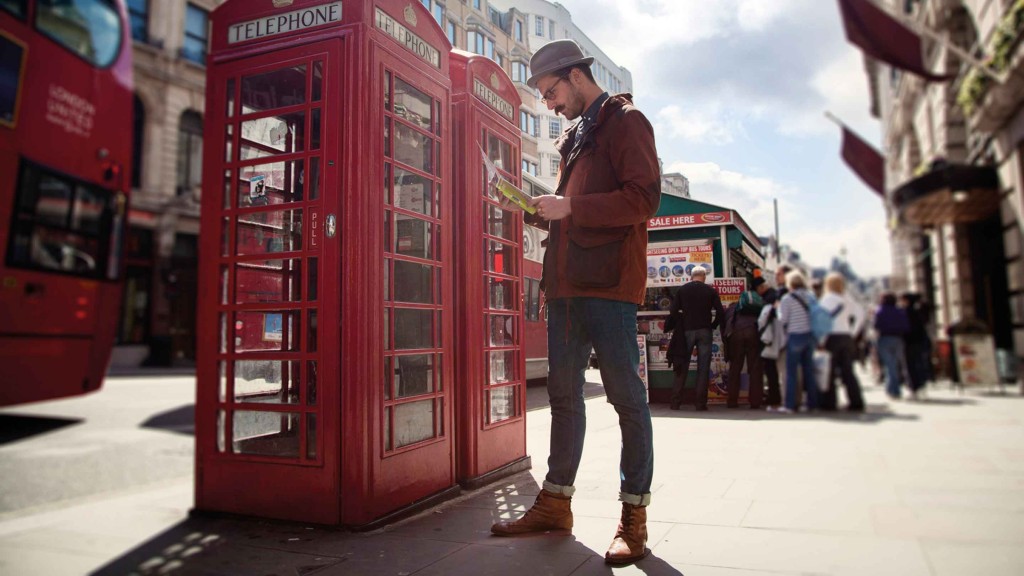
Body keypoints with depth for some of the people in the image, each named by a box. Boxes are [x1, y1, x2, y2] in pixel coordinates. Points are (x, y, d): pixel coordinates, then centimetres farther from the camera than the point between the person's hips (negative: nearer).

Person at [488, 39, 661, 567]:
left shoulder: (625, 122, -1)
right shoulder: (573, 137, 23)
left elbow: (643, 198, -14)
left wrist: (570, 206, -16)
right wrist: (542, 211, 10)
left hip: (608, 285, -8)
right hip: (566, 284, 9)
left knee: (626, 397, -1)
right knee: (563, 395, 11)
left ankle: (634, 518, 9)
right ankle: (555, 503, 22)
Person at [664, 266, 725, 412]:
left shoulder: (682, 289, 4)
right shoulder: (711, 291, 3)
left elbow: (674, 311, -2)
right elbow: (720, 312, -3)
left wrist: (678, 327, 10)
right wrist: (712, 326, 11)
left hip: (686, 330, 1)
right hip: (705, 331, -1)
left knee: (682, 367, 6)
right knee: (703, 368, 3)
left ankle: (675, 401, 5)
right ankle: (701, 403, 1)